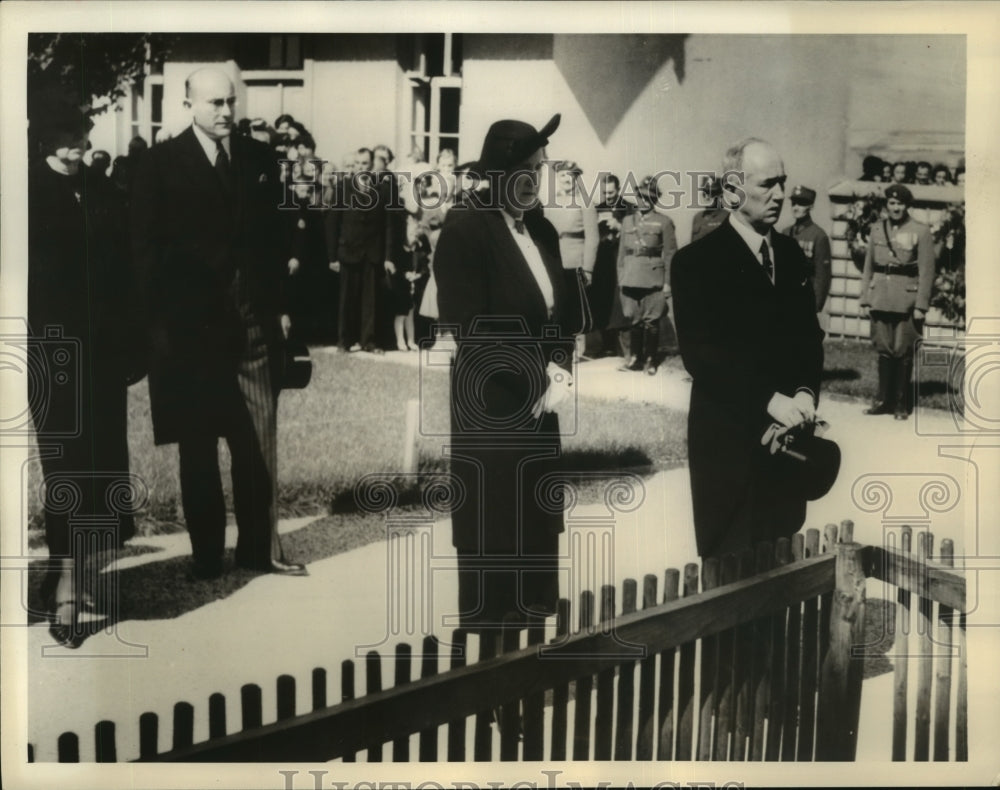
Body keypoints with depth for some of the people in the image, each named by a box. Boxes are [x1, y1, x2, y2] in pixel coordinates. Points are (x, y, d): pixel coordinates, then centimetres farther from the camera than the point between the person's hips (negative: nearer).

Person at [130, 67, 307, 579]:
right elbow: (146, 248, -4)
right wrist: (158, 320, -9)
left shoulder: (258, 158, 9)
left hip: (255, 321, 3)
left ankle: (260, 547, 13)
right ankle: (206, 552, 18)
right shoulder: (161, 164, -2)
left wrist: (280, 306, 7)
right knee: (198, 446, 8)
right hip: (190, 323, -2)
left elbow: (272, 236, 11)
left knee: (260, 440, 3)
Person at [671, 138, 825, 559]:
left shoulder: (791, 253, 11)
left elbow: (809, 333, 12)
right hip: (729, 436, -5)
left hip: (789, 430, 6)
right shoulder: (695, 261, -8)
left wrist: (806, 391, -7)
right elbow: (700, 352, -15)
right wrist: (768, 401, -21)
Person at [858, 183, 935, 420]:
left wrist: (921, 306, -10)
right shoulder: (877, 230, 9)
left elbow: (926, 272, -5)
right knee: (884, 350, 7)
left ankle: (902, 403, 11)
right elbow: (868, 267, 13)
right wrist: (864, 299, 7)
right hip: (880, 300, 3)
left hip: (906, 301, -3)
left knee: (903, 353, 1)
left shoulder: (921, 232, -2)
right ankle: (883, 399, 16)